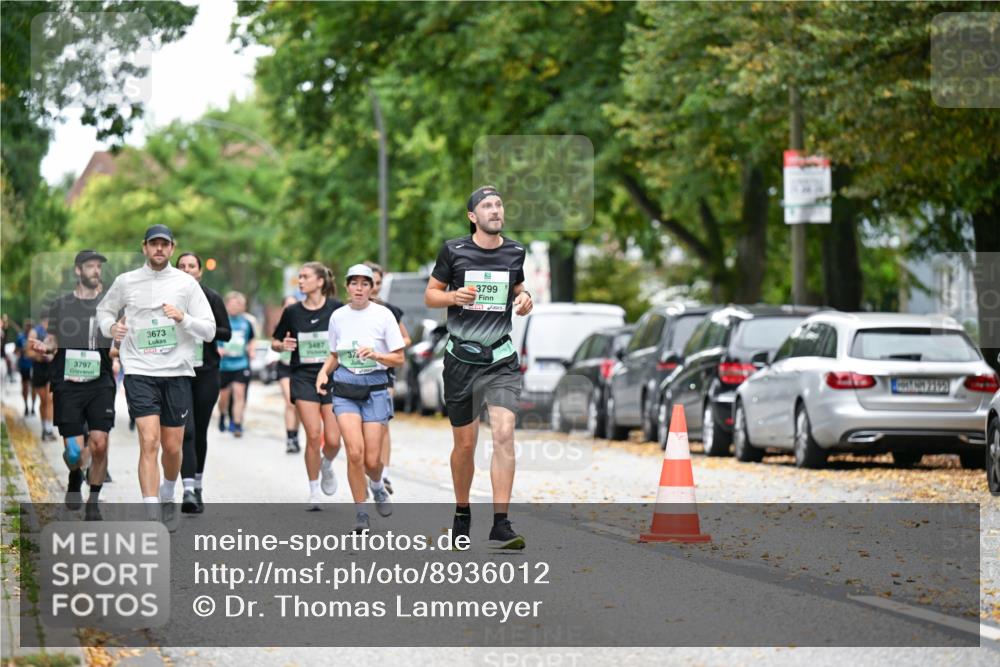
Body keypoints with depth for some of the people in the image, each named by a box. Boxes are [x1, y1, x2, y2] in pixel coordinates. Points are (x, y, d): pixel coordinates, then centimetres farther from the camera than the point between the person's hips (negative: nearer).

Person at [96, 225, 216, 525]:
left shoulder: (186, 283, 2)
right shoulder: (125, 282, 4)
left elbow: (209, 330, 1)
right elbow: (104, 309, 21)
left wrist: (183, 318, -17)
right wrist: (111, 326, -1)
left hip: (177, 373, 1)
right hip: (139, 372, -1)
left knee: (172, 448, 7)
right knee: (149, 442, -15)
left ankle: (167, 497, 37)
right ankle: (151, 518, -16)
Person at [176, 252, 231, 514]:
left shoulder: (211, 298, 2)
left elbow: (226, 333, 2)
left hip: (206, 370, 1)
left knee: (200, 431, 9)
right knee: (185, 430, -14)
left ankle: (198, 486, 26)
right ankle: (188, 490, -23)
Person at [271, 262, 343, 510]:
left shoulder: (336, 309, -2)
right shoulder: (293, 311, 4)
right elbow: (275, 342, 14)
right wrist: (282, 345, -8)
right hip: (303, 378, 1)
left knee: (333, 440, -6)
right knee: (313, 436, -10)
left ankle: (326, 466, 29)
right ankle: (314, 492, 4)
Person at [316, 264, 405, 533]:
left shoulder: (383, 315, -4)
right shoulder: (338, 316, 5)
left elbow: (399, 359, -2)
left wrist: (375, 355, -19)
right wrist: (323, 372, -1)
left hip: (375, 389, -1)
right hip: (345, 389, 1)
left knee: (372, 460, -5)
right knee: (355, 452, -16)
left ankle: (377, 486, 32)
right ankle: (360, 513, -2)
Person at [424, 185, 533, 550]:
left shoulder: (514, 252, 5)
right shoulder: (453, 250, -3)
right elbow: (430, 294, 4)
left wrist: (525, 299, -1)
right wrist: (454, 296, -17)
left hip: (501, 359, 1)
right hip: (462, 357, -1)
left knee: (504, 434, -16)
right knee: (465, 442, 7)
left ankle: (500, 526, -17)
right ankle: (462, 513, 31)